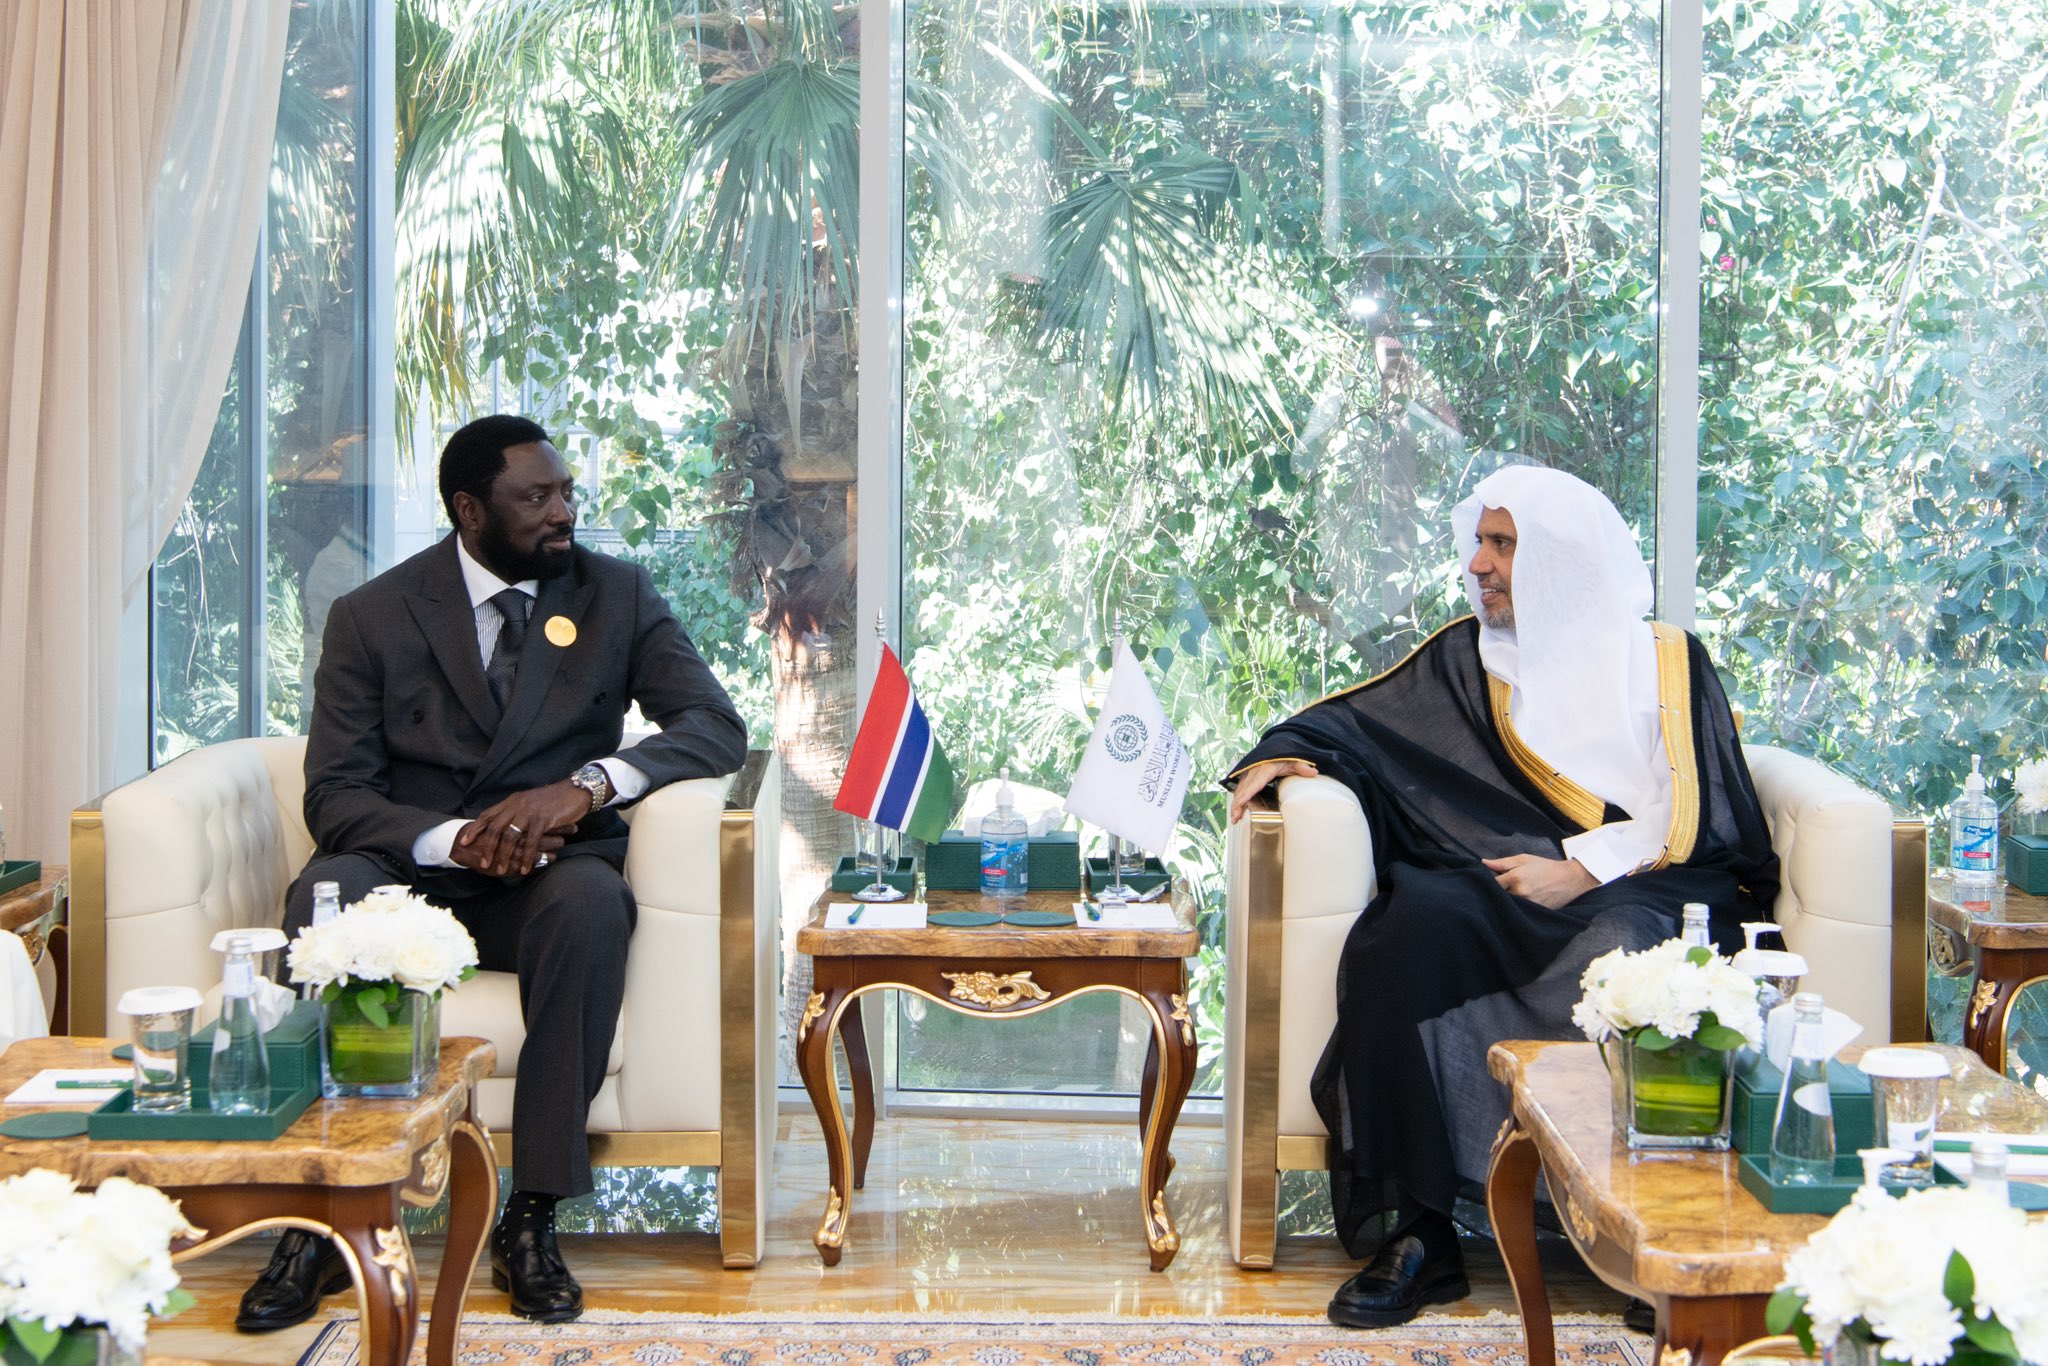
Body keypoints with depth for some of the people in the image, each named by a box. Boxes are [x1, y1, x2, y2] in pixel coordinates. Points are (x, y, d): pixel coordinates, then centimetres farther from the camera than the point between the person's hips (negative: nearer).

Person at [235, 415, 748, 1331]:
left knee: (592, 898, -35)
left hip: (547, 872, 0)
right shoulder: (373, 616, 2)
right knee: (324, 895, -33)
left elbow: (717, 725, -5)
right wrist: (452, 840, -25)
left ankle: (533, 1220, -30)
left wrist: (586, 785, -23)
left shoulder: (617, 595, 6)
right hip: (407, 866, 0)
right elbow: (334, 794, -5)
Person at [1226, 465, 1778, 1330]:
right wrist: (1291, 754, 1)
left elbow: (1697, 816, 3)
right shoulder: (1467, 657, 21)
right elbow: (1360, 720, 22)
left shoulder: (1666, 662, 12)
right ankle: (1415, 1233, -34)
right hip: (1495, 895, 2)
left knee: (1619, 957, -40)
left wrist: (1586, 868, -10)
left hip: (1640, 893, -2)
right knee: (1411, 926, -33)